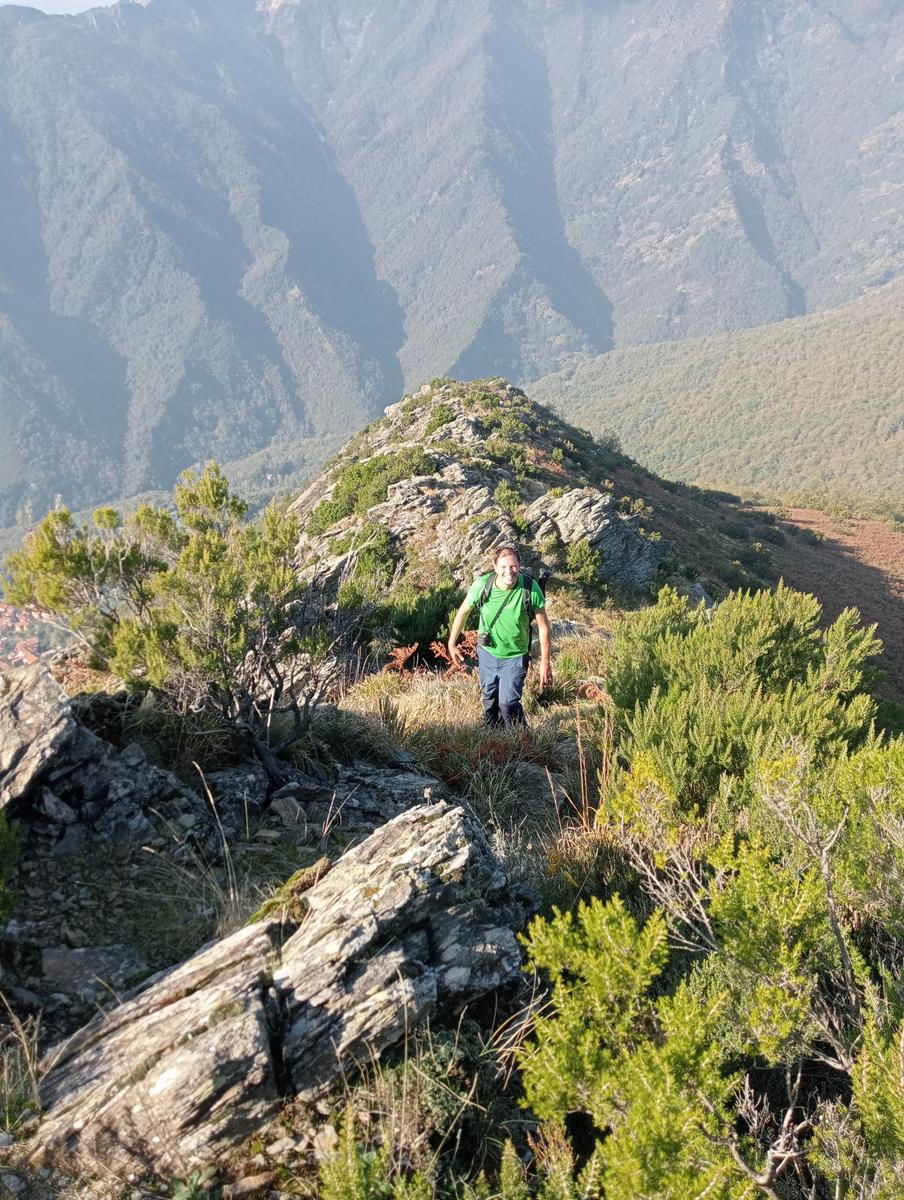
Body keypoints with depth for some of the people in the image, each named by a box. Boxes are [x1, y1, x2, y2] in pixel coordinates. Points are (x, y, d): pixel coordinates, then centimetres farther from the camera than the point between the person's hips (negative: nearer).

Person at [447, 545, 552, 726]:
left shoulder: (531, 588, -25)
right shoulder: (482, 584, -21)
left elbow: (543, 626, -14)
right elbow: (463, 611, -3)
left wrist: (545, 662, -10)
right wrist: (452, 644, 3)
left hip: (515, 657, -3)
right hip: (487, 652, 3)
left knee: (508, 703, -12)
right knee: (490, 701, 21)